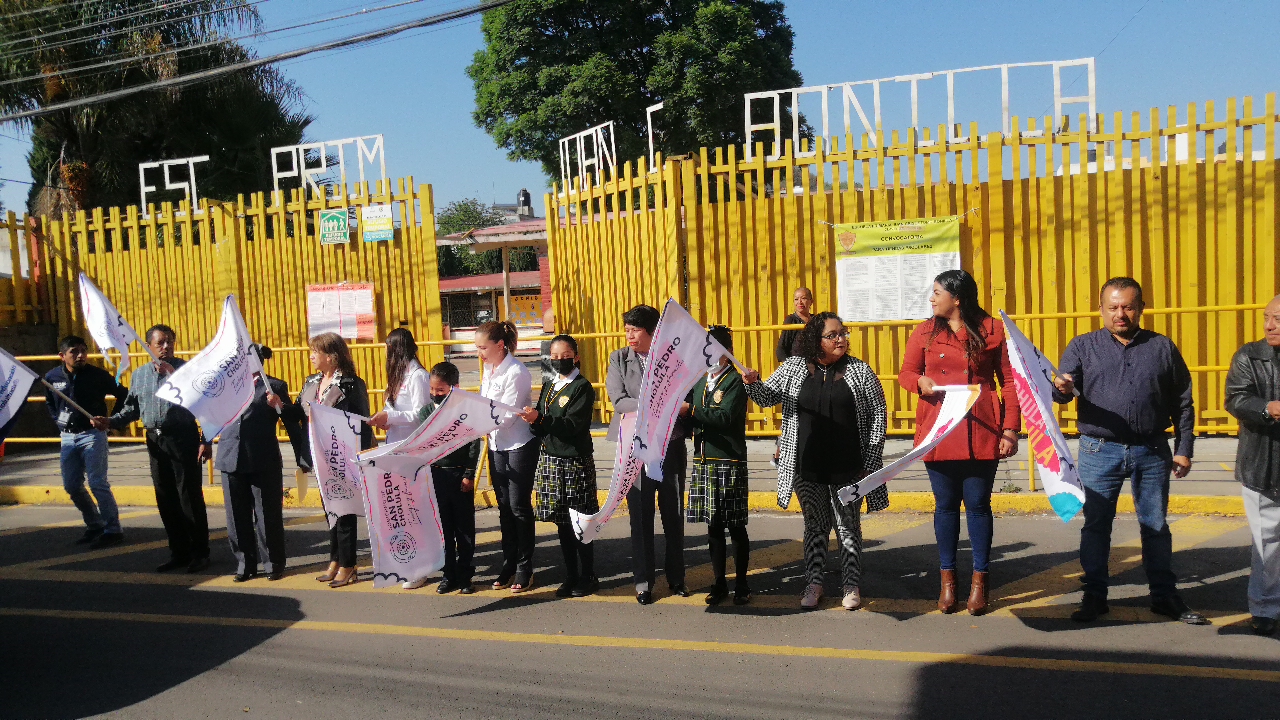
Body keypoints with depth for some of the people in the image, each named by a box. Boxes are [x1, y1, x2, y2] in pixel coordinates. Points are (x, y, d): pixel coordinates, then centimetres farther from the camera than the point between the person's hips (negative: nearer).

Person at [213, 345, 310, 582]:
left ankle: (273, 564, 15)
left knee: (268, 515, 2)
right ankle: (245, 564, 20)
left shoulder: (274, 386, 2)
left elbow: (293, 422, 0)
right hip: (231, 460, 4)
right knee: (237, 517, 9)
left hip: (264, 462, -4)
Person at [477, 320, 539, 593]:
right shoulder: (489, 370, 7)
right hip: (497, 445, 8)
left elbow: (508, 416, -21)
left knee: (519, 506, -1)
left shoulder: (516, 372, -18)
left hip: (519, 445, -7)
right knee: (504, 506, 12)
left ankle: (524, 568, 11)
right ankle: (508, 565, 22)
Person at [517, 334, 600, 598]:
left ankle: (587, 577, 13)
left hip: (575, 462, -7)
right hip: (550, 459, 7)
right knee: (562, 523, 11)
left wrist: (540, 419, -26)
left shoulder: (582, 387, -7)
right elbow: (540, 425, 12)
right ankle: (571, 576, 21)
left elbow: (573, 425, -18)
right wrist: (532, 420, -11)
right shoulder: (549, 387, 14)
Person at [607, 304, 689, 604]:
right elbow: (619, 401, -7)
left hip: (671, 447, 0)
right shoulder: (618, 359, 4)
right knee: (640, 518, 5)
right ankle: (643, 582, 17)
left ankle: (676, 577, 24)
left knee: (674, 516, 10)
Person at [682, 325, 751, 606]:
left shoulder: (736, 381, -7)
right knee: (713, 526, 11)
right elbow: (692, 420, 15)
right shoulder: (700, 381, 15)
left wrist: (690, 411, -21)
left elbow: (725, 417, -21)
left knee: (735, 526, 3)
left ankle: (741, 583, 15)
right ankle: (719, 583, 21)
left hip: (729, 463, -6)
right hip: (703, 461, 6)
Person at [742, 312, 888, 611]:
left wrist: (870, 462, -4)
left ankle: (852, 587, 22)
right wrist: (753, 383, -14)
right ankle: (813, 585, 23)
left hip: (848, 468, -1)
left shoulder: (860, 370, -1)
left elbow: (878, 414, 1)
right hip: (807, 468, 2)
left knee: (848, 527, 9)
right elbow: (767, 397, 10)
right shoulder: (794, 367, 3)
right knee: (814, 526, 12)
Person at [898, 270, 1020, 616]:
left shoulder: (992, 330, 3)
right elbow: (906, 372, 14)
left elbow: (1009, 381, 2)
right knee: (946, 505, 8)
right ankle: (948, 578, 21)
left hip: (981, 432, -2)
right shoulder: (925, 332, 8)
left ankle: (979, 580, 18)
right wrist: (921, 382, -10)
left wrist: (1011, 428, -4)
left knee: (978, 504, 4)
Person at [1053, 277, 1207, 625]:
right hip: (1099, 452, -1)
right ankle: (1094, 596, 17)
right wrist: (1060, 388, -30)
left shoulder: (1162, 347, 5)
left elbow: (1182, 403, 9)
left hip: (1152, 452, 1)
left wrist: (1184, 449, 5)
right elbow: (1063, 389, -6)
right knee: (1096, 526, 6)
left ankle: (1165, 595, 25)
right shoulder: (1083, 346, 2)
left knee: (1156, 527, 11)